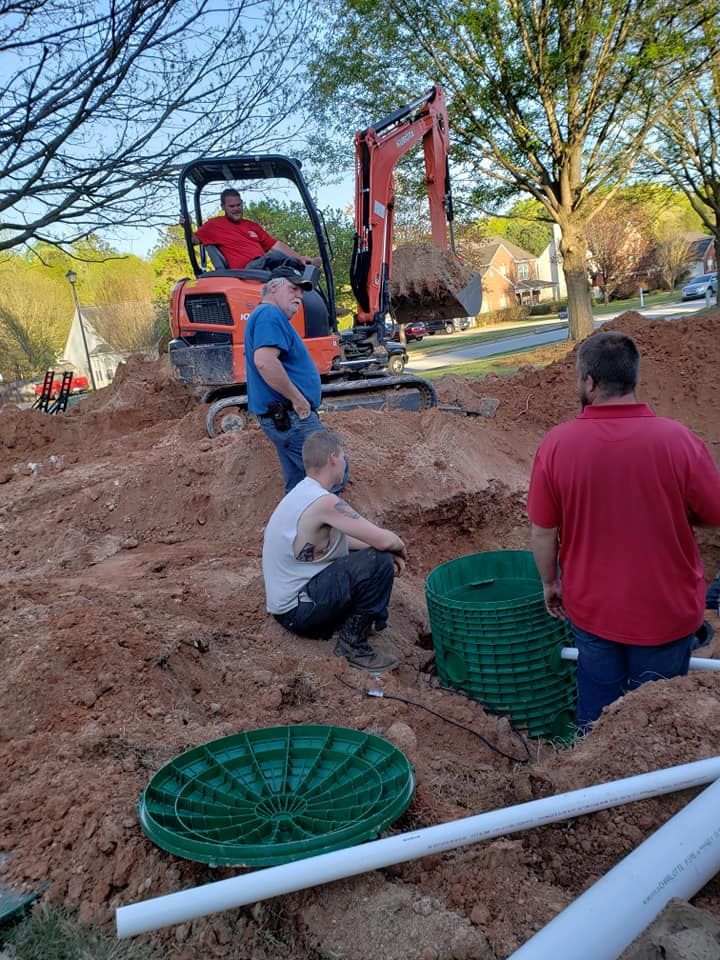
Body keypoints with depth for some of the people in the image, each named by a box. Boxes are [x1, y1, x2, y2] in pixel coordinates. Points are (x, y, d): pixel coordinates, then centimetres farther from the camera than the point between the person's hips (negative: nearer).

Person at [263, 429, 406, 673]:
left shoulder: (303, 492, 7)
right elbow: (383, 539, -25)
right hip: (297, 610, -10)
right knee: (380, 562, -19)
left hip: (285, 598, 10)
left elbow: (340, 539, 16)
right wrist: (399, 547, -1)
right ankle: (353, 644, -6)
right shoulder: (324, 501, -23)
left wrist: (390, 550, 4)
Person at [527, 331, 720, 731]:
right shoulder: (679, 440, -20)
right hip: (665, 611, -1)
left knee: (597, 706, 21)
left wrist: (550, 583, 8)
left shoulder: (556, 444, -17)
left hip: (591, 608, 1)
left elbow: (543, 532, -8)